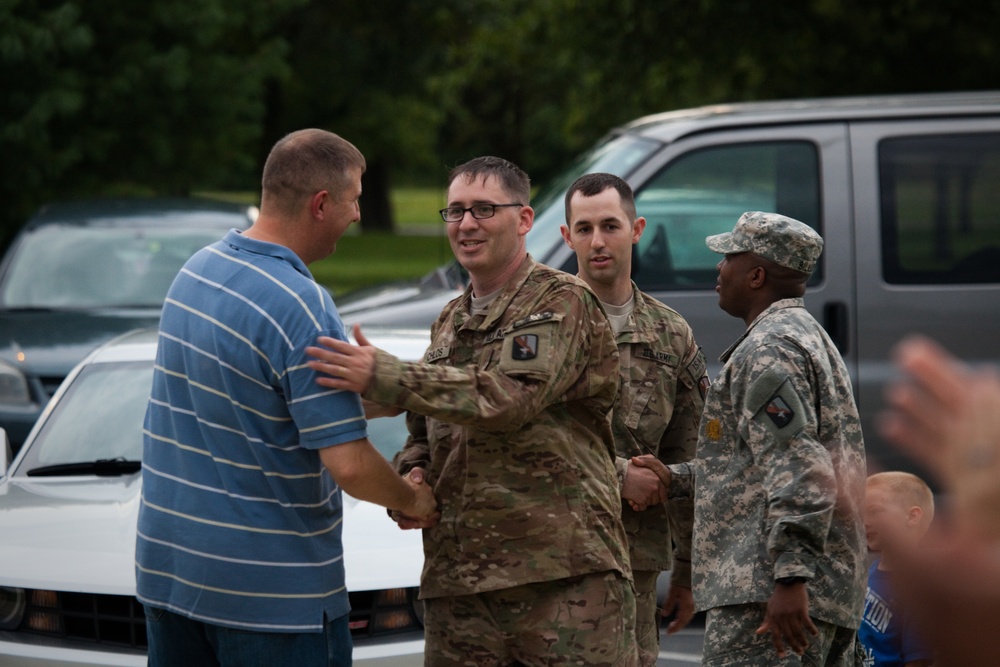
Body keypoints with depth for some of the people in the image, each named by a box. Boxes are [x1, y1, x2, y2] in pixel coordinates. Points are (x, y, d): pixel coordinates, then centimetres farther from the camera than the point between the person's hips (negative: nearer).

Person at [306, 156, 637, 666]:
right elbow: (424, 430, 30)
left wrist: (384, 376, -24)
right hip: (457, 580, 7)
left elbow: (508, 398, -20)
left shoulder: (563, 302, -3)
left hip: (565, 572, -7)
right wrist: (412, 475, 5)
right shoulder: (450, 322, 21)